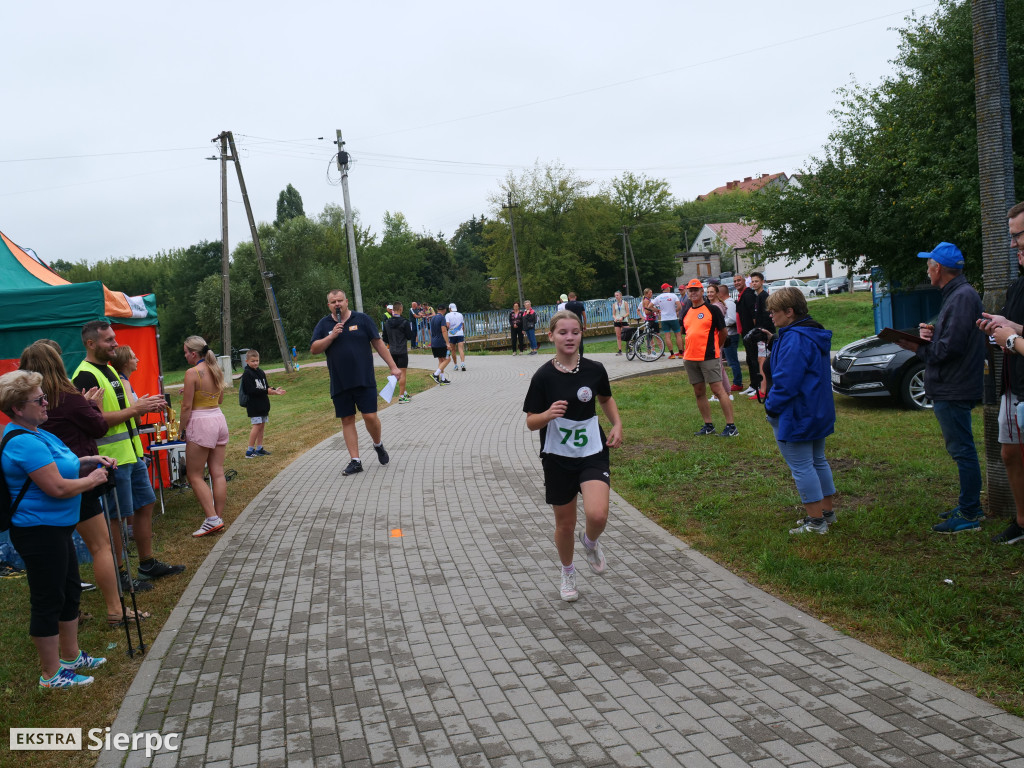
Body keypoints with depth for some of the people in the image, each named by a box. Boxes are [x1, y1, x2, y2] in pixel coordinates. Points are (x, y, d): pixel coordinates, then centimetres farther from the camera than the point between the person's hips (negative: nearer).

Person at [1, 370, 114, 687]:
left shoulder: (35, 433, 9)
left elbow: (58, 466, 23)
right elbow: (57, 487, -28)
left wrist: (86, 461, 7)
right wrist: (92, 480, -12)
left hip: (55, 528, 11)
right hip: (39, 531, -11)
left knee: (70, 590, 21)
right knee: (48, 601, 2)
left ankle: (70, 656, 36)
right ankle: (51, 674, 16)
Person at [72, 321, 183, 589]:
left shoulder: (109, 370, 16)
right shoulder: (85, 376, -16)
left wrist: (145, 406, 7)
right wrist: (135, 409, -18)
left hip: (131, 453, 10)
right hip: (111, 457, -10)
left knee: (145, 505, 15)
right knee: (116, 517, -1)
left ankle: (148, 564, 27)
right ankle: (119, 575, 11)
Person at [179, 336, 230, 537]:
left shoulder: (192, 373, -12)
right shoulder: (216, 370, 8)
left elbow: (186, 407, -12)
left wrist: (183, 430, -1)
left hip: (201, 423, -7)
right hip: (219, 419, 7)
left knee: (194, 475, 1)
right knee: (217, 473, 8)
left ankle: (212, 519, -6)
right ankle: (219, 518, 11)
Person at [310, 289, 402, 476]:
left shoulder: (362, 319, 2)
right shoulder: (324, 324, 7)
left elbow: (378, 343, 4)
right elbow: (314, 349, 0)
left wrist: (393, 366, 0)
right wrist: (331, 336, -14)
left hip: (364, 380, -2)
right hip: (339, 383, 2)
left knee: (370, 416, -7)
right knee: (347, 420, 5)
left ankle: (378, 445, 23)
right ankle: (355, 461, 11)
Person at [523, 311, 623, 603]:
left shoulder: (595, 370, -4)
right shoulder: (544, 376, -10)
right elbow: (531, 422, -5)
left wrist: (617, 424, 2)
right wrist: (548, 414, -25)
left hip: (593, 454, 1)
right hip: (558, 458, 0)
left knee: (597, 515, -20)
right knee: (565, 524, 11)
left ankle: (590, 542, 17)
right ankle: (567, 572, 40)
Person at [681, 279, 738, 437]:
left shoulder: (712, 309, -3)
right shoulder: (686, 313, 14)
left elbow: (723, 332, 2)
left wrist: (715, 348, 10)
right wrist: (686, 353, 16)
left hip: (709, 358, -6)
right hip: (690, 359, 7)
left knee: (718, 389, -8)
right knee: (699, 392, 9)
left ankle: (731, 426, -5)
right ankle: (708, 425, 18)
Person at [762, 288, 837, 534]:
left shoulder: (794, 339, -23)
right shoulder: (815, 333, 11)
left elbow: (786, 381, -26)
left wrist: (771, 407, -14)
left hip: (796, 416, -11)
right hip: (818, 412, 11)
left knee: (801, 467, -2)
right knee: (818, 461, 19)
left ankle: (815, 521, 4)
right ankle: (828, 512, 29)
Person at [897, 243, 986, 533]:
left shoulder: (963, 297, -17)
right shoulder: (955, 295, 17)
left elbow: (950, 348, -23)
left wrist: (918, 347, -11)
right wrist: (931, 334, -1)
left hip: (954, 391, -11)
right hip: (948, 389, 11)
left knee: (962, 450, -5)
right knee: (961, 449, 17)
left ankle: (969, 515, 0)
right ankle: (970, 506, 27)